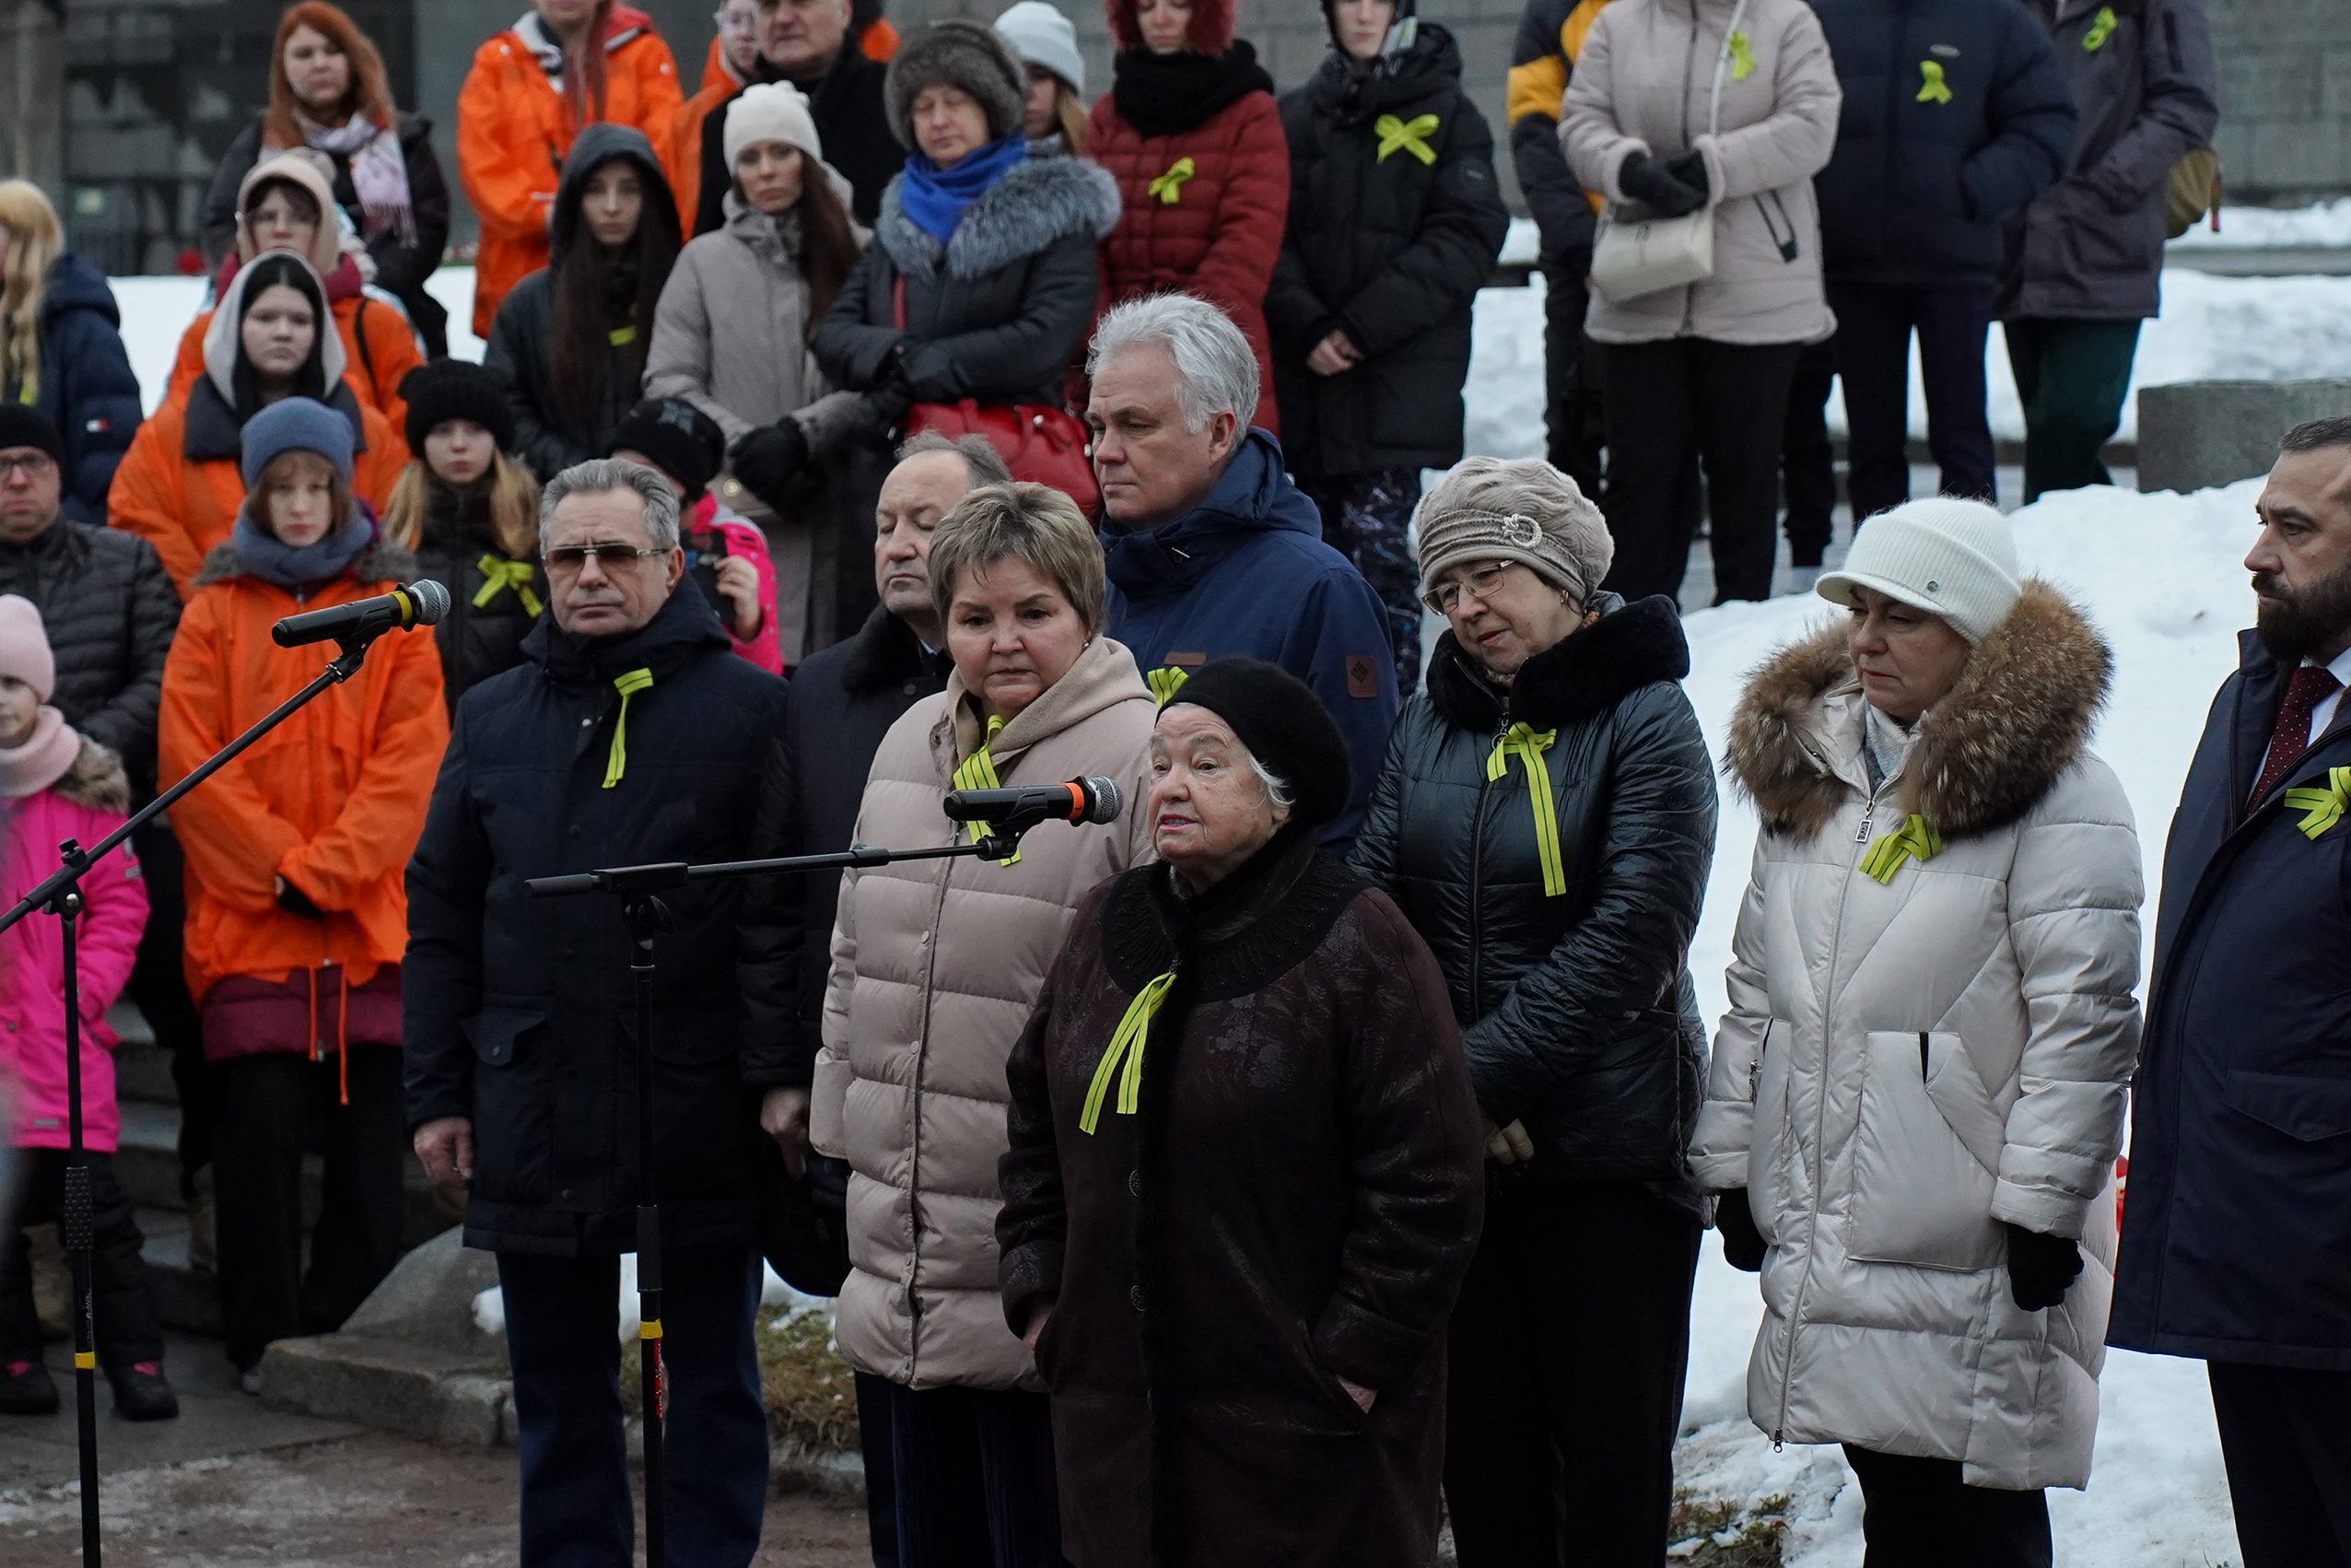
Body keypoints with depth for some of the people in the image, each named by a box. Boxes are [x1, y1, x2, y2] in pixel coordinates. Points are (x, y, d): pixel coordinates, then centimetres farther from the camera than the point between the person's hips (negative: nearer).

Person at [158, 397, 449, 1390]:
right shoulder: (218, 608, 8)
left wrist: (328, 870, -9)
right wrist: (280, 869, -8)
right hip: (249, 922, -1)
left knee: (371, 1129, -1)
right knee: (262, 1125, -7)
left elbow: (413, 756, 1)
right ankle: (263, 1338, 2)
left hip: (371, 920, 1)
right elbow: (188, 757, 1)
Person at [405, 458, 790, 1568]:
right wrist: (437, 1096, 7)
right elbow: (441, 916, 12)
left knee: (712, 1385, 7)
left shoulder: (744, 706, -3)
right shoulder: (494, 717, 11)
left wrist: (778, 1079, -14)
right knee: (558, 1396, 12)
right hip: (533, 1121, 4)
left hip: (695, 1118, -4)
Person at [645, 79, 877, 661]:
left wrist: (803, 430, -14)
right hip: (741, 508, 0)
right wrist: (750, 443, -8)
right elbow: (667, 382, 5)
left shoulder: (861, 255, 7)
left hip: (843, 506, 0)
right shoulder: (705, 260, 11)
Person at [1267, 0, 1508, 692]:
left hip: (1404, 377, -3)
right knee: (1325, 541, 6)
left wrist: (1369, 323, -12)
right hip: (1308, 375, 3)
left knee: (1375, 534, -13)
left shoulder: (1447, 114, 3)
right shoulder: (1296, 117, 12)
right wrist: (1307, 326, -11)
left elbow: (1469, 236, -5)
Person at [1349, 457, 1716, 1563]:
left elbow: (1631, 935, -15)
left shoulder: (1644, 721, -7)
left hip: (1608, 1151, -5)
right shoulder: (1429, 726, 9)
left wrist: (1484, 1072, -17)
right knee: (1482, 1467, 11)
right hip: (1451, 1156, 5)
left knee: (1612, 1471, 1)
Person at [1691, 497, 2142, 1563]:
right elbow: (1756, 988, 19)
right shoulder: (1808, 772, 14)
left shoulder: (2054, 797, -9)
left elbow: (2082, 1020, -13)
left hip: (1971, 1269, -7)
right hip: (1829, 1245, 7)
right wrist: (1731, 1164, 15)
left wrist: (2043, 1205, -15)